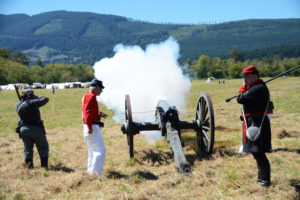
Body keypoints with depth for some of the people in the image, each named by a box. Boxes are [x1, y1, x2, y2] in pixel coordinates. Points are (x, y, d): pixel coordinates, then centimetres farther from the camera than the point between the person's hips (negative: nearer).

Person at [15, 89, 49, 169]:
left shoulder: (18, 105, -2)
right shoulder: (32, 103, -19)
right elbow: (45, 99, -10)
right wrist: (39, 98, 5)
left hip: (23, 129, 5)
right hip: (36, 129, -4)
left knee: (28, 148, 18)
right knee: (43, 147, 12)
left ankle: (28, 164, 12)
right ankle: (44, 165, 10)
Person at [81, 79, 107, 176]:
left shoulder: (87, 96, 18)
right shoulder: (91, 96, -13)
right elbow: (87, 111, -23)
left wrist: (99, 114, 11)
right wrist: (90, 127, -26)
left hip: (91, 127, 11)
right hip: (92, 127, -11)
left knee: (93, 150, 17)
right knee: (101, 150, -9)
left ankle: (90, 172, 24)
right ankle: (94, 173, -8)